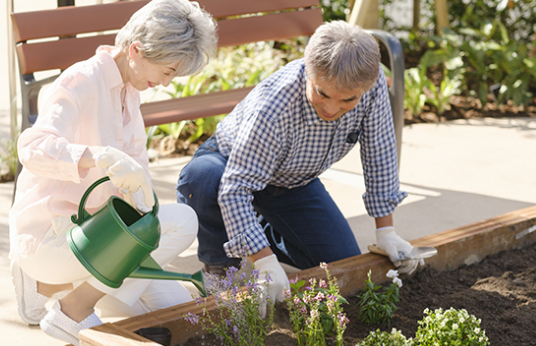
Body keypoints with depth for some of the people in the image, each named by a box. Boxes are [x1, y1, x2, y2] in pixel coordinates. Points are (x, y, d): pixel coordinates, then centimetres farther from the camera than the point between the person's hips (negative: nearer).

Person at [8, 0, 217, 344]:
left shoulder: (129, 88, 9)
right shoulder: (81, 82, -19)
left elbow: (136, 162, 13)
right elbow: (33, 149, -34)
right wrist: (105, 158, -49)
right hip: (47, 235, -9)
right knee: (183, 220, -23)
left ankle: (51, 285, 11)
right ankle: (71, 313, -12)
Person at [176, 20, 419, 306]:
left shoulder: (373, 82, -28)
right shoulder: (273, 106, -43)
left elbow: (379, 154, -12)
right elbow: (235, 188, -44)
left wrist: (385, 229, -11)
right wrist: (264, 262, -51)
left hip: (294, 181, 5)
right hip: (232, 162, -5)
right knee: (201, 178, -41)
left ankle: (266, 230, 23)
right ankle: (220, 266, -10)